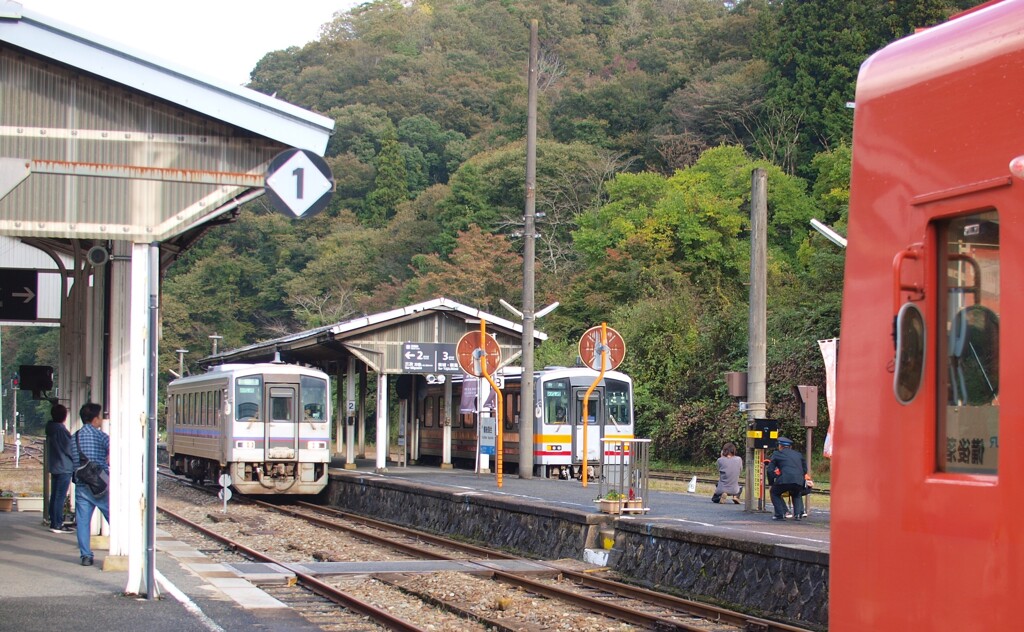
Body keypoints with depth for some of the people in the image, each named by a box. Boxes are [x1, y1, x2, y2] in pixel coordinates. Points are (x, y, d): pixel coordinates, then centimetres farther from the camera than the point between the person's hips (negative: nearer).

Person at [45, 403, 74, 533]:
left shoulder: (50, 428, 9)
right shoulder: (61, 430, -17)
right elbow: (70, 448, -13)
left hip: (53, 467, 9)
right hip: (64, 467, -9)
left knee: (54, 496, 13)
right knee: (60, 497, -6)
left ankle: (54, 522, 18)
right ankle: (57, 525, -5)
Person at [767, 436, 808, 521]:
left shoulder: (777, 454, 17)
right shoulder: (798, 454, 27)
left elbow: (770, 470, 13)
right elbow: (805, 469, 30)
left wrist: (771, 482, 23)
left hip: (784, 480, -4)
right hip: (799, 481, 4)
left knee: (774, 493, 23)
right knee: (797, 495, 34)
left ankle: (780, 514, 10)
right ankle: (798, 513, 16)